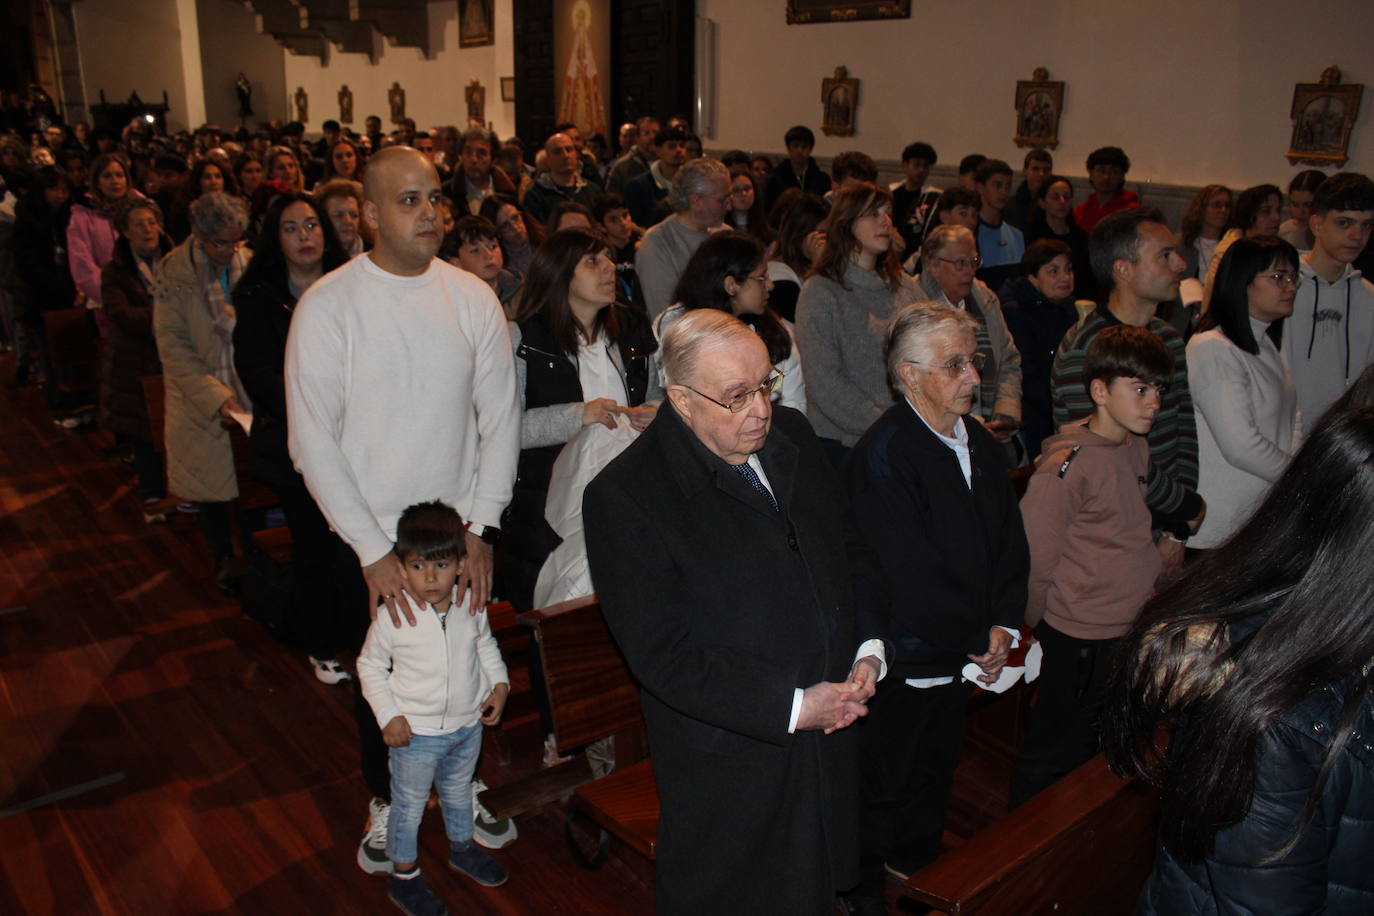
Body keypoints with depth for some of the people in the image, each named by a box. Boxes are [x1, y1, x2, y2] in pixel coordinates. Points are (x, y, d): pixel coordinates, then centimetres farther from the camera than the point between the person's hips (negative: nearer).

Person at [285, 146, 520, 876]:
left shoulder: (472, 297, -3)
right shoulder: (327, 305, -10)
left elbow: (500, 420, 0)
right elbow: (312, 441, -10)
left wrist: (482, 529, -7)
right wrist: (373, 550, -12)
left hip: (461, 535, 2)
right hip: (369, 541, -2)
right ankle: (386, 800, 40)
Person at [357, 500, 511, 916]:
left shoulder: (471, 606, -12)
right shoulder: (392, 618, -23)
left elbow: (486, 645, 8)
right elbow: (370, 665, -8)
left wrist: (500, 683, -3)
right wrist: (388, 716, -14)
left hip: (468, 724, 4)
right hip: (416, 732, -4)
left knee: (458, 792, 27)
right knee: (409, 806, 13)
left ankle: (462, 848, 52)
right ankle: (404, 877, 35)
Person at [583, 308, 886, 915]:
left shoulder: (792, 437, 0)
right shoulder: (623, 496, -22)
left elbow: (850, 551, 11)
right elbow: (663, 656, -22)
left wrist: (870, 649, -3)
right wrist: (790, 707, -21)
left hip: (830, 733, 6)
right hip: (728, 765, -5)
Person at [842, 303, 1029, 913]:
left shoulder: (981, 444, 3)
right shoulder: (883, 455, -24)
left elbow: (1010, 542, 8)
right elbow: (914, 577, -25)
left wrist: (1002, 626, -5)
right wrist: (978, 645, -15)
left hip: (964, 657, 8)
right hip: (903, 663, -7)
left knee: (934, 777, 25)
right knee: (882, 791, 12)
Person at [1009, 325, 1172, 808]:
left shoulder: (1137, 448, 6)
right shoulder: (1068, 463, -21)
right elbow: (1034, 555, -17)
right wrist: (1037, 624, -5)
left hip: (1133, 629, 8)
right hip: (1079, 641, -8)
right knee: (1056, 755, 6)